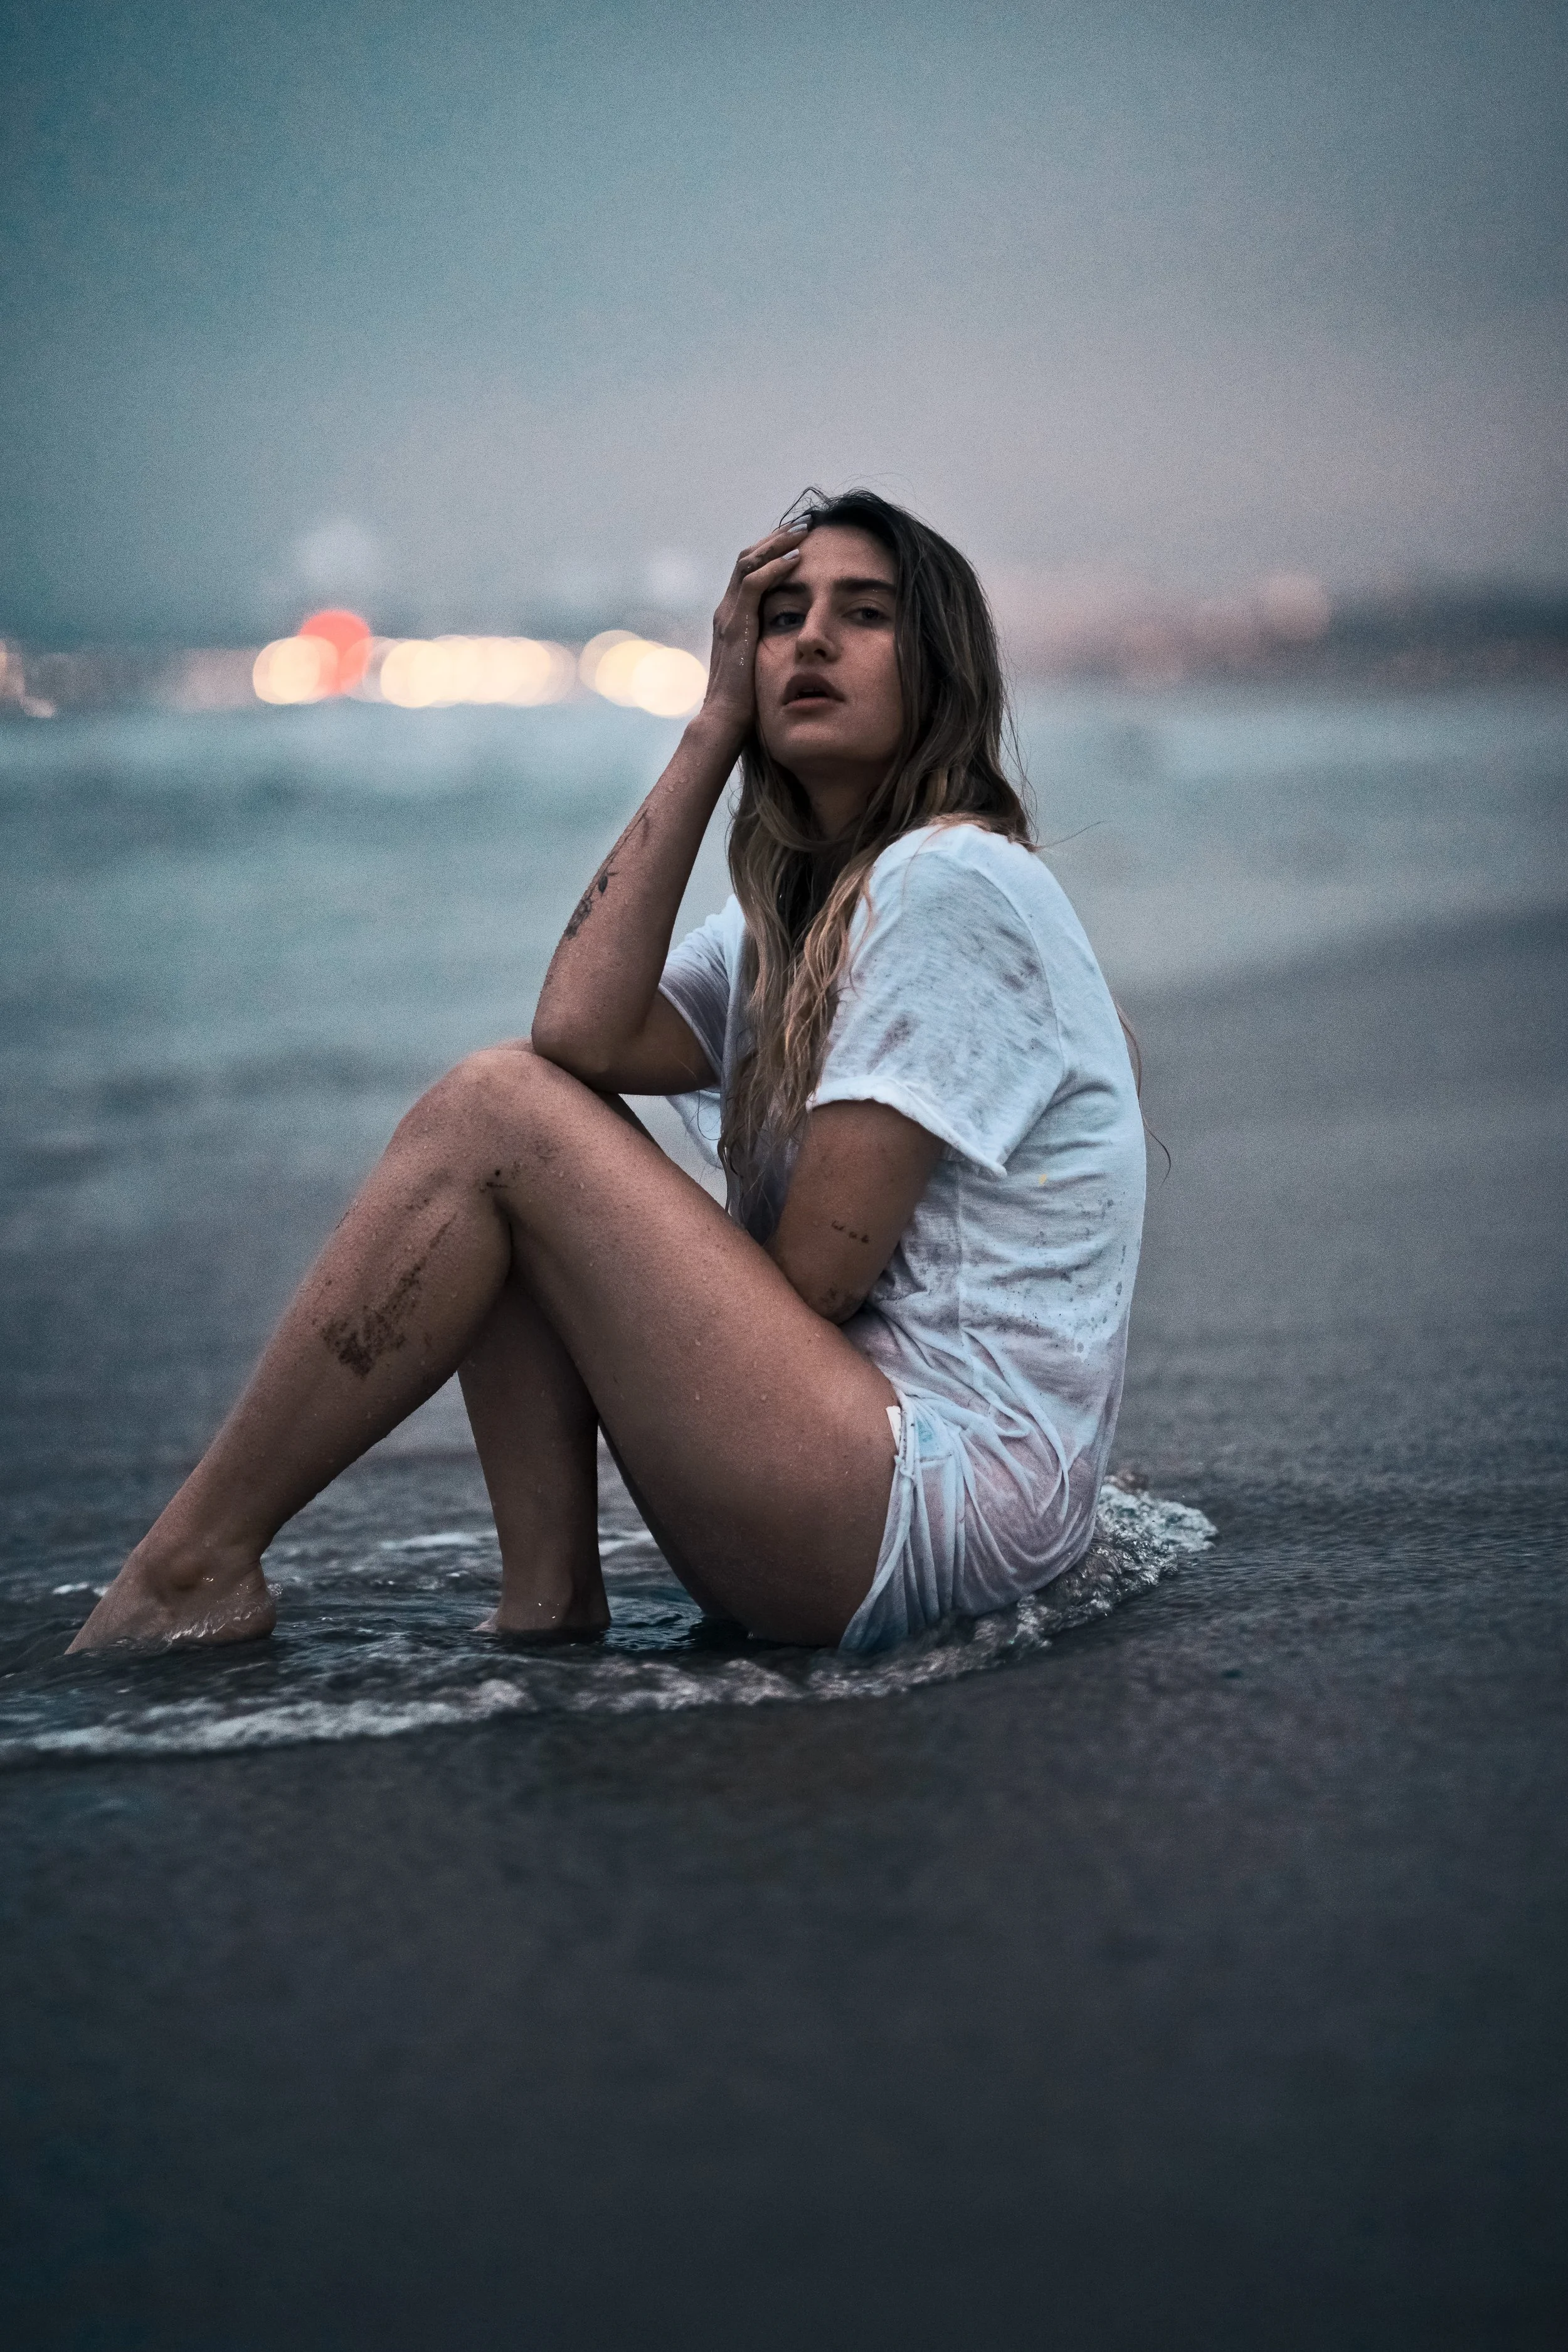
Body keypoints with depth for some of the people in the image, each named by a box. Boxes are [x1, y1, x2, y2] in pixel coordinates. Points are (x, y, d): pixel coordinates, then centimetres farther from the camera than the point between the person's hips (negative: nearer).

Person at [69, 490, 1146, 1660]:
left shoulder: (958, 880, -9)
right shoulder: (790, 921, 18)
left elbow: (819, 1269, -14)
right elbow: (584, 1031, -4)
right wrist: (714, 726, 1)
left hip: (940, 1507, -9)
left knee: (496, 1111, -11)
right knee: (540, 1084, 6)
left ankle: (196, 1571, -5)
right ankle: (548, 1599, -2)